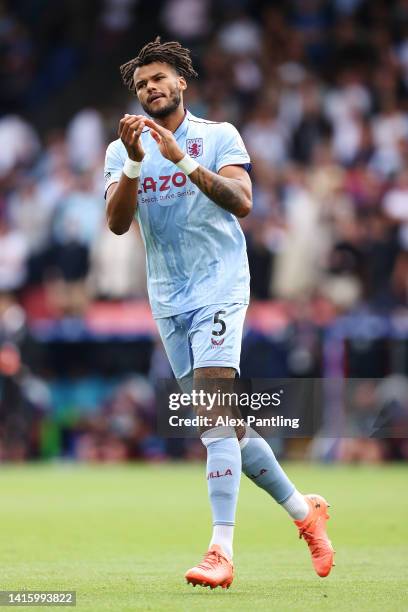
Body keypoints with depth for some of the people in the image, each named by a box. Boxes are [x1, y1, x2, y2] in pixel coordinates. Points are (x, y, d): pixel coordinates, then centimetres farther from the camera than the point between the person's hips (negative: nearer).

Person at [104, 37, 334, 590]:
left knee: (214, 412, -18)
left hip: (220, 288, -5)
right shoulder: (122, 150, 9)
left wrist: (183, 159, -24)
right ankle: (303, 511, 26)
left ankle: (221, 552, -24)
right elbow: (117, 223, -5)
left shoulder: (218, 136, 0)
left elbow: (241, 202, -15)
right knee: (224, 420, 9)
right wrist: (135, 162, -19)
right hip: (169, 299, 5)